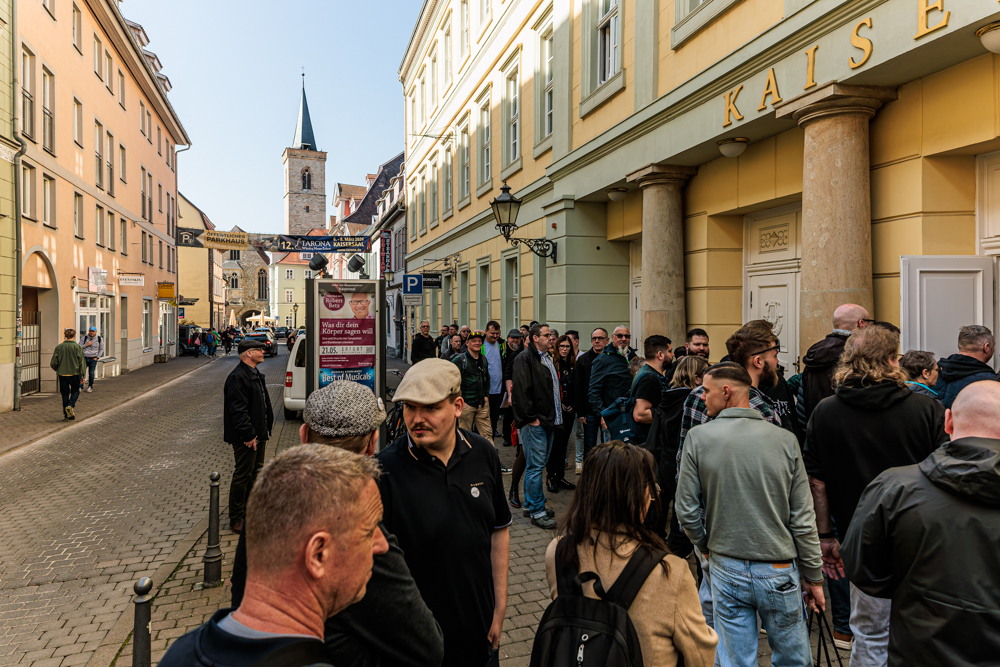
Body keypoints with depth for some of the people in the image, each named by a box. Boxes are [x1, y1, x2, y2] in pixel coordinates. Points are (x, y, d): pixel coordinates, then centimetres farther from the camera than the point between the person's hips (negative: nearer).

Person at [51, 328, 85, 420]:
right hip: (74, 373, -2)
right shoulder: (78, 347, -7)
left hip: (62, 374, 2)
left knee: (65, 393, 10)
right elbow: (82, 362, -7)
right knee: (75, 391, 13)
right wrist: (82, 376, -1)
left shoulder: (58, 347, 0)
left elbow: (53, 363, 2)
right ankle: (70, 405, -12)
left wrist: (57, 370, 23)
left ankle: (66, 414, 12)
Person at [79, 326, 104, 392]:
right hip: (85, 358, 0)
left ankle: (90, 386, 18)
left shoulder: (99, 339, 1)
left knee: (91, 373, 3)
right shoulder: (84, 338, 0)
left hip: (93, 359, 0)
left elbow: (101, 349, 9)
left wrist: (97, 357, 0)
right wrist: (86, 345, -12)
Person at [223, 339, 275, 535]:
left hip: (257, 434, 10)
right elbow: (238, 410, -23)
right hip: (246, 437, -10)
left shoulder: (255, 374, 13)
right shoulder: (238, 377, -19)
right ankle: (236, 520, 12)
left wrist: (265, 429, 16)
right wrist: (249, 435, -22)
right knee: (243, 475, -1)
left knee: (255, 473, 18)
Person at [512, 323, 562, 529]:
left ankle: (530, 504, 27)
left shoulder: (548, 357, 17)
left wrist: (556, 414, 16)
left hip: (548, 420, 9)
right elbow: (521, 390, -19)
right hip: (534, 422, -9)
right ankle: (537, 512, 3)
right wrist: (531, 417, -18)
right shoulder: (525, 358, -12)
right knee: (536, 466, -4)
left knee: (538, 464, 15)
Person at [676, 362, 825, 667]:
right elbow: (803, 519, -5)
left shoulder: (698, 438, -10)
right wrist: (813, 576, 6)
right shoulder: (785, 440, -8)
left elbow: (686, 510, -7)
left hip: (726, 570, 0)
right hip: (780, 573, 1)